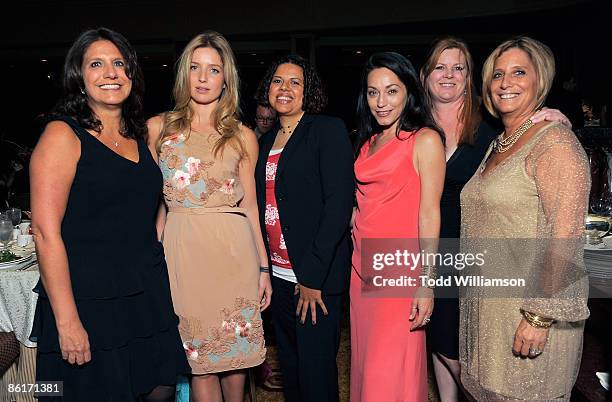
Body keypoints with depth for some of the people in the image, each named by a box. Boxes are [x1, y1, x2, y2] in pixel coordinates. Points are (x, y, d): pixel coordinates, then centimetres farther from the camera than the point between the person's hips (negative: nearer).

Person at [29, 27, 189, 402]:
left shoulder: (140, 136, 11)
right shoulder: (62, 134, -9)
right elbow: (46, 232, -15)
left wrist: (158, 288, 10)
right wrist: (67, 321, -18)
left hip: (149, 296, 6)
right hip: (90, 302, -6)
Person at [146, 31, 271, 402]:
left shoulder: (242, 136, 6)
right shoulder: (158, 128, 5)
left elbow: (249, 204, 8)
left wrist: (263, 266, 6)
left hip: (234, 249, 1)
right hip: (183, 248, 0)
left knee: (236, 347, 11)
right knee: (200, 355, 6)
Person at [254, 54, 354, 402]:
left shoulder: (329, 129, -6)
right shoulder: (267, 141, 14)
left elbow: (340, 201, -15)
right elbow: (264, 205, 14)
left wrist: (312, 275, -18)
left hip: (317, 276, -6)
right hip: (279, 275, 7)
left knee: (316, 371, 2)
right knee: (290, 366, 18)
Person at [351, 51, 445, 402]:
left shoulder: (425, 139, -6)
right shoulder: (368, 142, 13)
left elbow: (429, 212, -11)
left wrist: (425, 282, -15)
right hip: (363, 268, 6)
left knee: (392, 373, 1)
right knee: (365, 364, 15)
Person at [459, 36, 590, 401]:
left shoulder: (555, 143, -15)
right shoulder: (498, 145, 11)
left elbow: (565, 239, -20)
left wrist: (539, 317, -22)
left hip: (530, 306, -8)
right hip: (487, 303, 8)